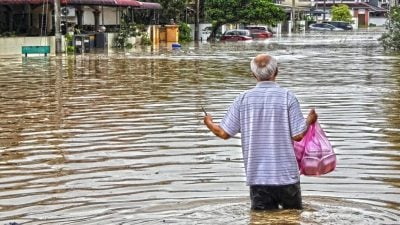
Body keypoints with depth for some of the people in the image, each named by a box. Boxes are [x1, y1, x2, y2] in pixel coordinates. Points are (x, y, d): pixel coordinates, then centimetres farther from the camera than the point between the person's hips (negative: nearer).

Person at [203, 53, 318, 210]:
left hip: (257, 176, 1)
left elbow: (224, 133, 0)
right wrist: (309, 120, 11)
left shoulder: (243, 99, -2)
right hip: (286, 174, -1)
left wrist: (209, 123, 21)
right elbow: (298, 135, -10)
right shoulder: (287, 97, -7)